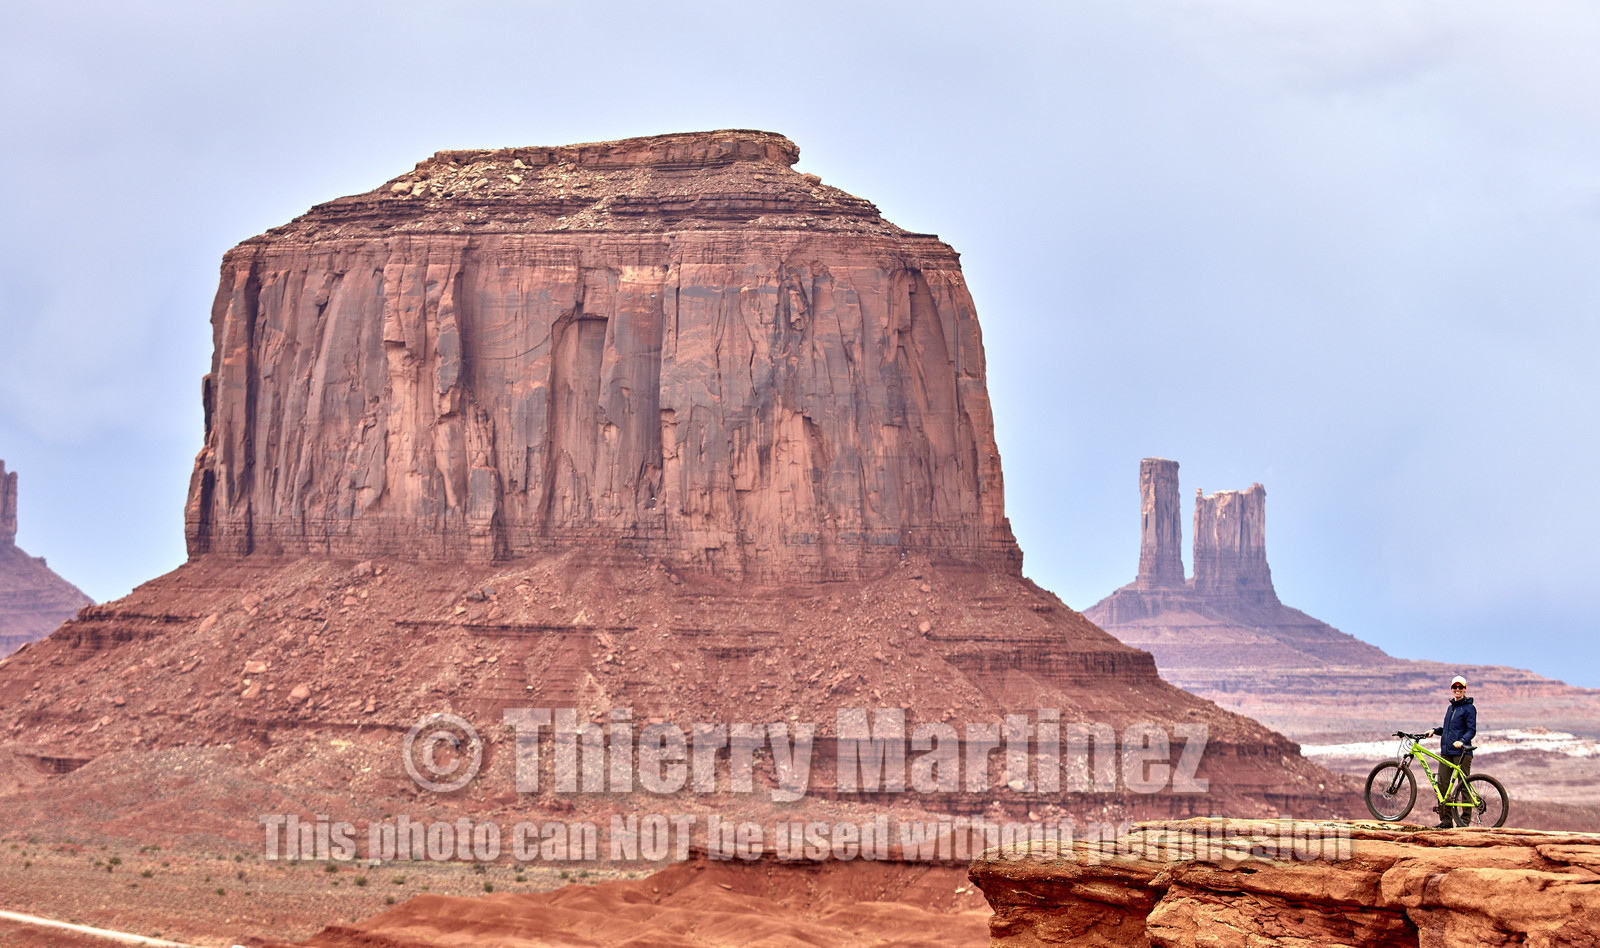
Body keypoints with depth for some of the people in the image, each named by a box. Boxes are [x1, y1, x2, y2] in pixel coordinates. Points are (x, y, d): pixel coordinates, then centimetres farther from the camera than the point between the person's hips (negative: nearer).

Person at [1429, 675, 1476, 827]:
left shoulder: (1469, 708, -1)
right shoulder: (1450, 708, 21)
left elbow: (1472, 730, -9)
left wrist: (1462, 741, -26)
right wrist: (1434, 731, 13)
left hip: (1462, 752, -7)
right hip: (1446, 752, 7)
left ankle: (1465, 820, -3)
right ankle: (1446, 820, 5)